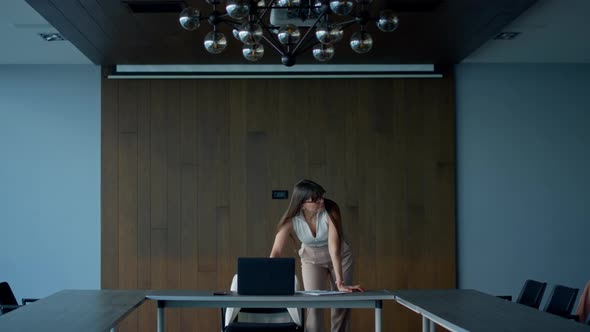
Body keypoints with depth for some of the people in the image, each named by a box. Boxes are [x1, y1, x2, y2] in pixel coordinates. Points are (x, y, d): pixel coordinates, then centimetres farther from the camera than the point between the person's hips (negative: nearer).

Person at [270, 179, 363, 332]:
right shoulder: (291, 220, -28)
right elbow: (276, 252, -34)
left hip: (341, 257, 0)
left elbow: (334, 247, -39)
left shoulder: (331, 210, -33)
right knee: (314, 305, -12)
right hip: (311, 260, 0)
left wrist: (340, 283, -44)